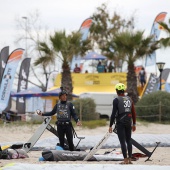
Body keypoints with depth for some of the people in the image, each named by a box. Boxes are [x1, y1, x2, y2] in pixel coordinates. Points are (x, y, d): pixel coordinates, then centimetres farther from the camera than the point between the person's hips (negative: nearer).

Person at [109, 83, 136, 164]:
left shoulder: (116, 100, -10)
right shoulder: (129, 99, 8)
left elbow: (113, 114, -13)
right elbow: (133, 113, 10)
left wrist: (110, 126, -9)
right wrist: (134, 124, 18)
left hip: (120, 123, -5)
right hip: (128, 123, 5)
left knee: (122, 141, -3)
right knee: (128, 141, 12)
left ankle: (125, 160, -6)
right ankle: (130, 159, 10)